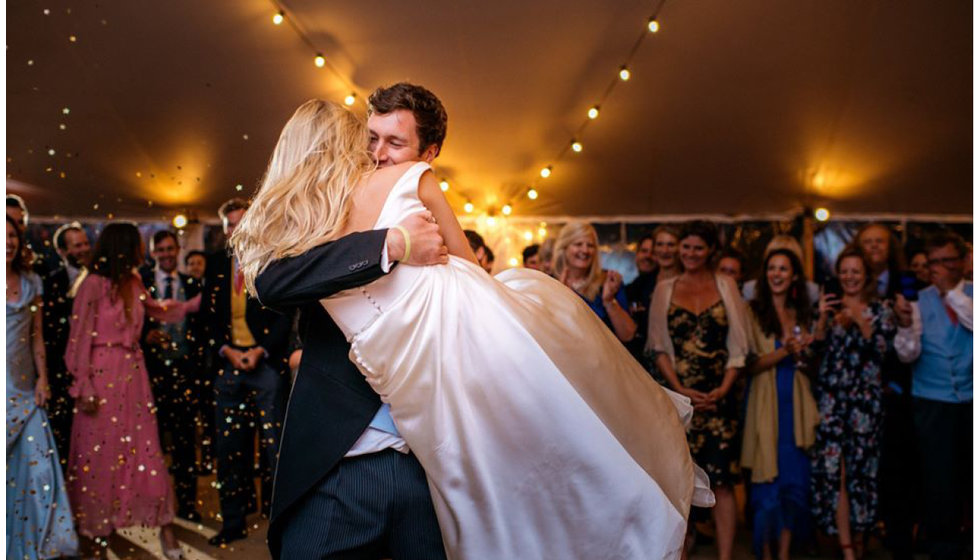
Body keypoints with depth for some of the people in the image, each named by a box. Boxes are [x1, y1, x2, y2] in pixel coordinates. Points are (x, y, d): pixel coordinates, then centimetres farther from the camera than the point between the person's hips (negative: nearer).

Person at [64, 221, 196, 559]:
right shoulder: (93, 284, -10)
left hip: (133, 374, 5)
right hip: (103, 376, -5)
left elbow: (157, 310, 26)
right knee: (99, 454, 5)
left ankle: (164, 526, 9)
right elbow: (79, 337, -10)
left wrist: (197, 303, 20)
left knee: (145, 450, 5)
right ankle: (91, 532, 21)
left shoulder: (134, 283, 9)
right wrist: (83, 388, -12)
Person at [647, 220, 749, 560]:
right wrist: (680, 389, -8)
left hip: (718, 397, 0)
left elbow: (738, 347, 5)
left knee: (722, 479, -1)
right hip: (677, 395, 0)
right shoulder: (665, 289, 8)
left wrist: (723, 389, -8)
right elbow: (659, 347, 4)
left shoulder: (726, 286, 8)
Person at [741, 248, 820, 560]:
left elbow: (810, 364, 17)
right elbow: (749, 366, -9)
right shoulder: (753, 313, -3)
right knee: (767, 483, 1)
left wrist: (804, 352, -4)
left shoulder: (802, 315, 12)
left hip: (795, 406, 4)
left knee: (795, 480, 6)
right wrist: (784, 351, -20)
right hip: (765, 405, -4)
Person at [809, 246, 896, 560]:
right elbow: (814, 351, 2)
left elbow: (882, 350, -6)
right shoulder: (829, 307, 10)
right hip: (830, 396, 1)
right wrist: (823, 319, -12)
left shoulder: (880, 310, 6)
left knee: (861, 466, 2)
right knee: (833, 467, -7)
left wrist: (860, 321, -17)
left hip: (865, 398, -1)